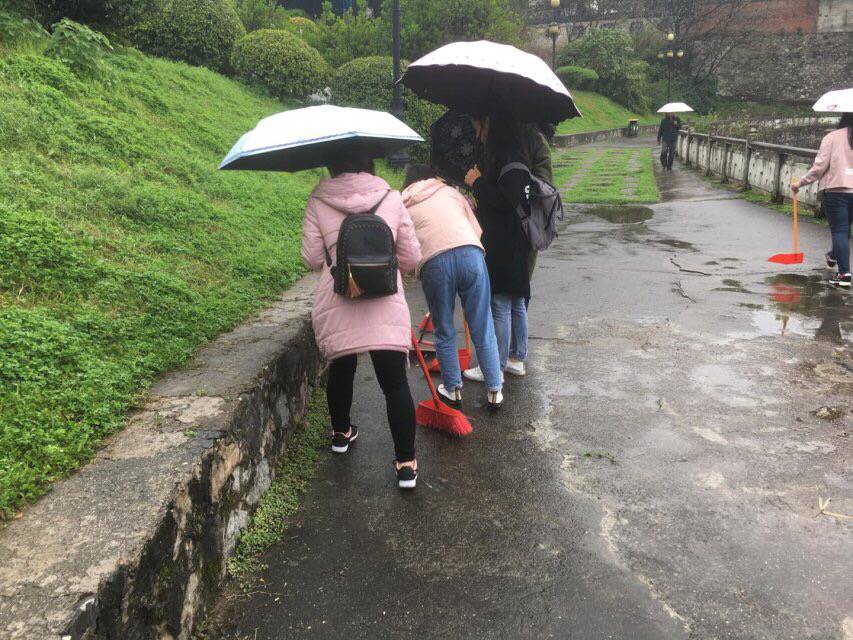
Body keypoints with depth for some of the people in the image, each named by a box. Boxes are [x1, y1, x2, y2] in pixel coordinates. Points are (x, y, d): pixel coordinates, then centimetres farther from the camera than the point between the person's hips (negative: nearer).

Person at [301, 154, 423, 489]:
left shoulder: (318, 201, 6)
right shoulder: (391, 198, 7)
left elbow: (312, 258, 2)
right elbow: (412, 258, 7)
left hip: (335, 304, 1)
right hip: (386, 304, -1)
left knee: (341, 369, 23)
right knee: (395, 383, 4)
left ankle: (340, 433, 45)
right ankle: (406, 465, 6)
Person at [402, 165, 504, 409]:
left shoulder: (403, 206, 24)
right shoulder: (450, 191, 27)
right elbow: (477, 230, 20)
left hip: (433, 262, -1)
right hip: (471, 253, 1)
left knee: (444, 332, 16)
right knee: (483, 330, 11)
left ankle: (453, 389, 28)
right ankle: (495, 391, 19)